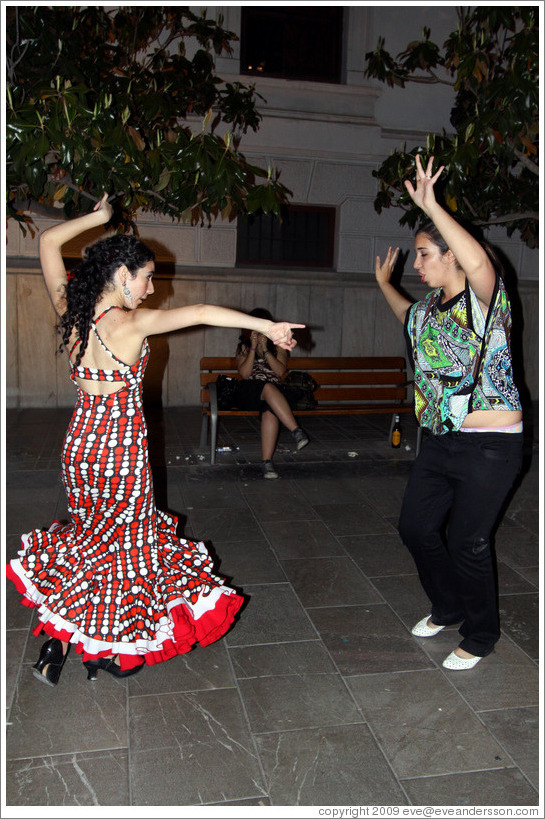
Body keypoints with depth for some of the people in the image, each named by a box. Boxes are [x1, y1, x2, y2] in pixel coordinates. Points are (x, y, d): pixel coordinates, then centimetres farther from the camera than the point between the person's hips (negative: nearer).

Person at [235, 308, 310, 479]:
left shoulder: (278, 345, 17)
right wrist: (253, 348, -6)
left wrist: (265, 349, -8)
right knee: (269, 387, -37)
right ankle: (296, 431, -48)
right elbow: (244, 374, 0)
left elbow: (281, 371, -2)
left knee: (270, 411, -37)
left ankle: (267, 461, -42)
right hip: (249, 393, 0)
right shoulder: (244, 346, 17)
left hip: (272, 394, 1)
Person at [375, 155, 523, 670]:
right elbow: (409, 317, 38)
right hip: (441, 441, 8)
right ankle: (448, 608, 40)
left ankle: (480, 637, 27)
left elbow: (479, 261, -36)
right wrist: (383, 283, 39)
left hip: (491, 446, -8)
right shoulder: (429, 311, 12)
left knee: (466, 543, 0)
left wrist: (430, 204, -32)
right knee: (415, 527, 13)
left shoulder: (484, 300, -12)